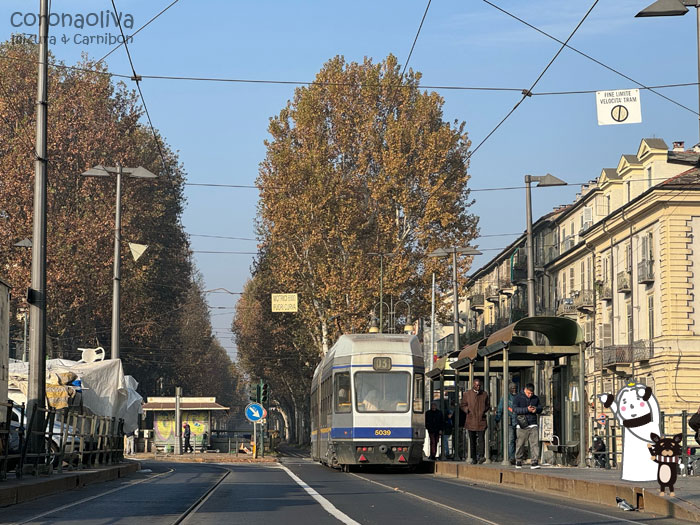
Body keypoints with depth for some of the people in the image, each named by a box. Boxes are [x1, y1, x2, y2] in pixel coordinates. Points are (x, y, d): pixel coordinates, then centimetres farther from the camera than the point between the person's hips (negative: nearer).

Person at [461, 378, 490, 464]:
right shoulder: (467, 394, 5)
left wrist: (485, 411, 1)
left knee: (481, 439, -15)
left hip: (481, 421, -1)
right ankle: (474, 459, 12)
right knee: (472, 441, 6)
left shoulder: (484, 394, 9)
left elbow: (488, 405, 20)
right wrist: (467, 410, -7)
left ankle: (480, 456, -21)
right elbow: (462, 405, 11)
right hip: (471, 421, 1)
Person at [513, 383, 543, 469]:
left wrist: (536, 409, -5)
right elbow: (515, 408, -11)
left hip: (533, 425, 3)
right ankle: (518, 462, 16)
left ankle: (534, 462, -8)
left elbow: (540, 408, 19)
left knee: (535, 443, -7)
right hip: (522, 425, -3)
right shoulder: (518, 398, 0)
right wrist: (527, 409, -21)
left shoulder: (536, 398, 14)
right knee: (520, 444, 2)